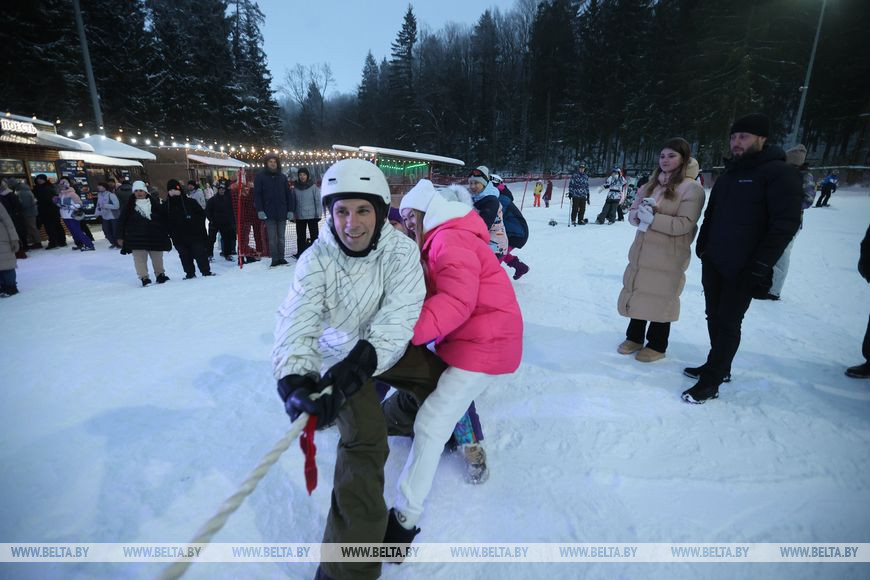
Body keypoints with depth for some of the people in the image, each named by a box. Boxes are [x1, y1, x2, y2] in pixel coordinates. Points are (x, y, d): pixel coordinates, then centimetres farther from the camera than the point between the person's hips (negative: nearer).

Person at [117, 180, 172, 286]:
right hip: (137, 238, -1)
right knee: (140, 259, -3)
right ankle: (144, 277, 4)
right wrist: (120, 237, 1)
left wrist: (166, 232, 6)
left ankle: (160, 274, 24)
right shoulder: (130, 205, 3)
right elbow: (121, 221, 5)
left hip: (155, 236, 1)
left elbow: (164, 217, 8)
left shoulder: (154, 203, 5)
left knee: (157, 257, 10)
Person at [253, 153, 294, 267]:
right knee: (272, 238, -1)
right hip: (268, 213, -2)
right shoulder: (260, 177, 2)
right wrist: (260, 210, -11)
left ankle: (281, 257, 15)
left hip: (282, 213, 2)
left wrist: (290, 210, 1)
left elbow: (288, 194, 9)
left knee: (281, 237, 8)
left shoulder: (282, 177, 10)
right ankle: (274, 259, 5)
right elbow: (257, 195, -2)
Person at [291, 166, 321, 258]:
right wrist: (293, 214, 6)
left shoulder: (313, 186, -5)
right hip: (299, 216, 3)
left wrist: (318, 214, -8)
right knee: (300, 236, 7)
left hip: (312, 216, -3)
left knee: (314, 235, 3)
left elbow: (318, 201, -4)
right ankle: (301, 253, 15)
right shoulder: (295, 188, 4)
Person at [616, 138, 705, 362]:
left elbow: (684, 224, -16)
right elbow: (632, 212, 11)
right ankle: (634, 337, 28)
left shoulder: (692, 188, -8)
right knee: (637, 294, 12)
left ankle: (657, 345, 20)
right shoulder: (652, 184, 12)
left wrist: (653, 218, -22)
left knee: (660, 299, 3)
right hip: (642, 252, 6)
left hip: (667, 256, -6)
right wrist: (640, 213, -12)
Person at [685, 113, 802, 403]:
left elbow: (786, 223, -15)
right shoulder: (730, 172, 14)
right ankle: (718, 366, 29)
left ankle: (711, 381, 6)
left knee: (728, 323, -2)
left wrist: (761, 265, -19)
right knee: (714, 317, 13)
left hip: (742, 269, -7)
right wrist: (702, 244, 13)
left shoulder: (780, 173, -9)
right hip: (713, 262, 7)